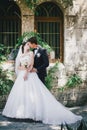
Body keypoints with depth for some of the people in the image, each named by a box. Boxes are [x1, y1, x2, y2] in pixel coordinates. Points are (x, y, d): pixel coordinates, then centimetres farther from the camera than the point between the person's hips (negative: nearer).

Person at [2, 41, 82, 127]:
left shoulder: (31, 53, 8)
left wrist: (27, 72, -18)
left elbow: (32, 64, -3)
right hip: (22, 76, 4)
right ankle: (22, 112, 3)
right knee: (20, 94, -1)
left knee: (33, 93, -13)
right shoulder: (20, 56, 19)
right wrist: (24, 68, -10)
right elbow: (18, 67, 11)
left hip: (30, 75, -4)